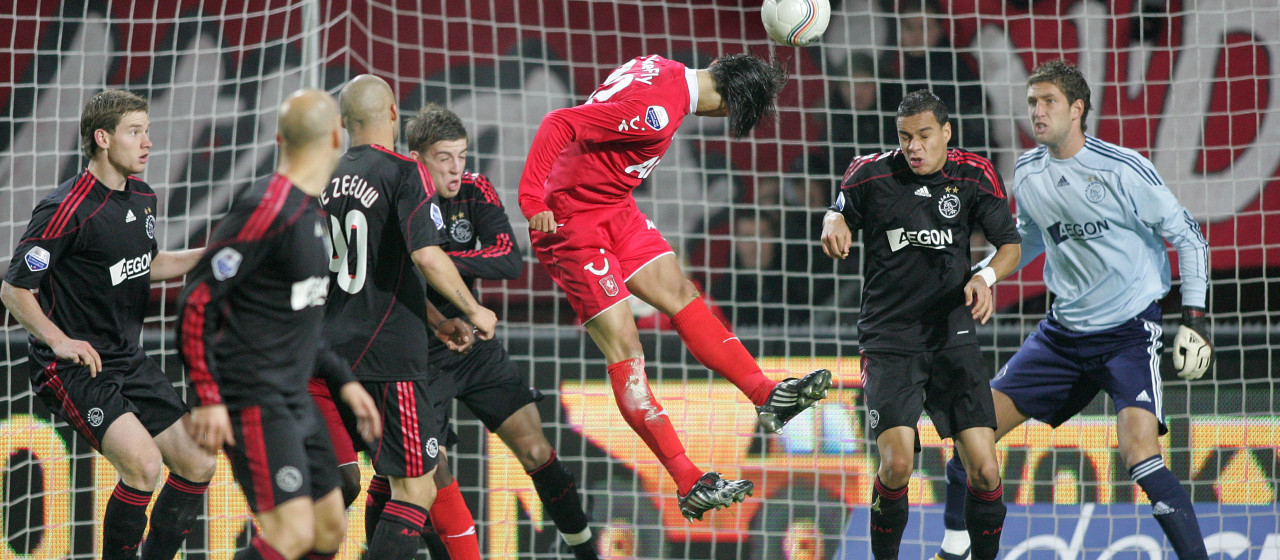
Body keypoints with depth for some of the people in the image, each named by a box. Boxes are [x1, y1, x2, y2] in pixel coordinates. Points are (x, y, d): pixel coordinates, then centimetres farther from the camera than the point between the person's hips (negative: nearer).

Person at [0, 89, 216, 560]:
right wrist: (60, 341, -26)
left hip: (129, 359, 8)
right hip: (72, 365, -8)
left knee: (197, 464, 2)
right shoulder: (67, 209, -18)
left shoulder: (142, 197, 7)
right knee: (143, 463, -25)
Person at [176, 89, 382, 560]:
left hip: (293, 399, 10)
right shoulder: (267, 210, -16)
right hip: (254, 399, -10)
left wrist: (343, 381, 21)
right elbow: (197, 300, -18)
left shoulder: (308, 211, 14)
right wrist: (207, 398, -21)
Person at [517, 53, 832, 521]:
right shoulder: (656, 113, -28)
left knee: (680, 294, 10)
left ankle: (769, 397, 15)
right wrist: (534, 200, -34)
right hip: (571, 222, -10)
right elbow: (560, 124, -32)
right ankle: (689, 485, -15)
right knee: (624, 348, -11)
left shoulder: (662, 70, 1)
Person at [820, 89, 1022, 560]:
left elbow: (1010, 244, 7)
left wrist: (986, 276, -14)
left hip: (953, 337, 2)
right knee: (897, 464, -18)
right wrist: (833, 223, -10)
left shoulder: (975, 176, -1)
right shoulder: (871, 174, -4)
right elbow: (840, 212, 14)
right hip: (889, 340, -1)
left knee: (984, 469, -8)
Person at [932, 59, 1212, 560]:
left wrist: (1193, 323, -14)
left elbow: (1188, 238, -8)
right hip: (1063, 331, 6)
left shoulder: (1122, 169, -15)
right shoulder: (1027, 174, 3)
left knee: (1139, 453, -26)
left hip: (1130, 330, -6)